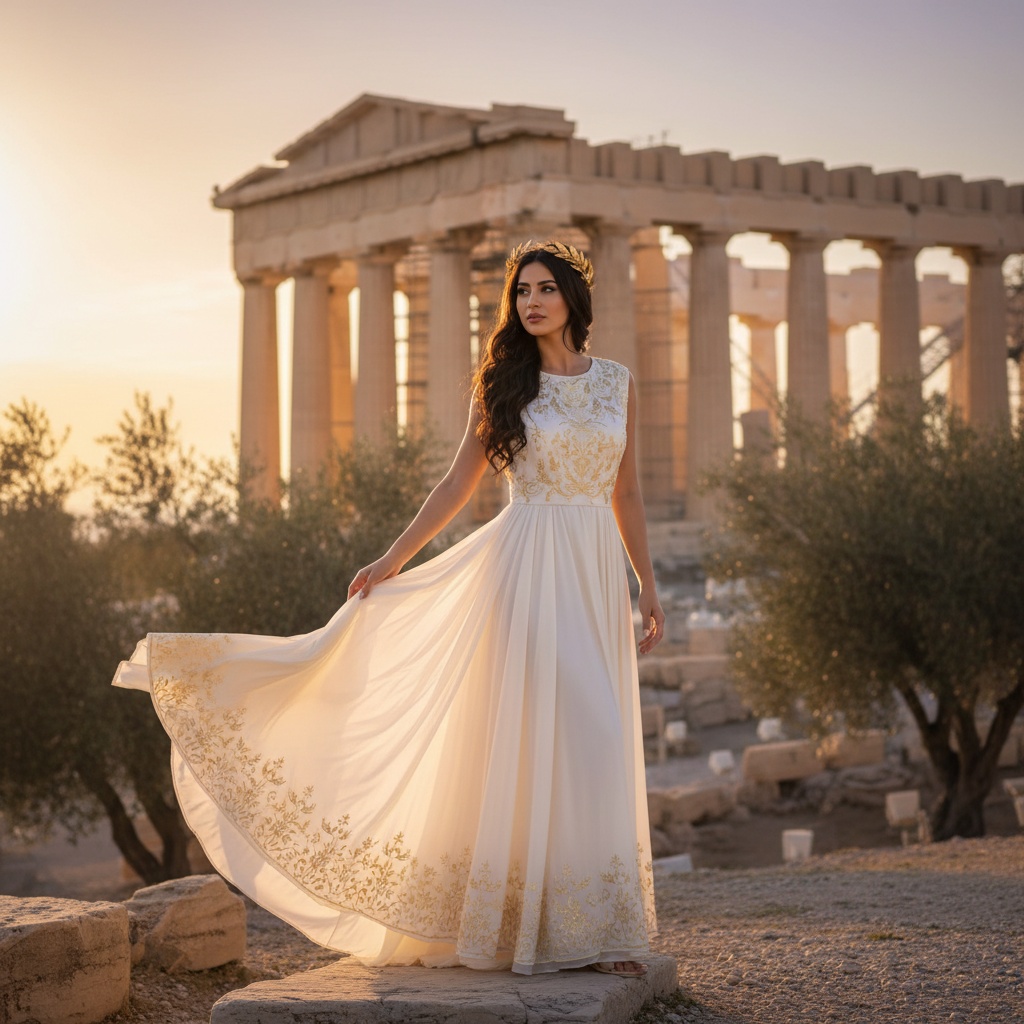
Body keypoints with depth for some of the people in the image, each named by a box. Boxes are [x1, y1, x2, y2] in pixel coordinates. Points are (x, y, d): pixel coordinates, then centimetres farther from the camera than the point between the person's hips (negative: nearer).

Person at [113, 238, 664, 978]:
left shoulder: (618, 383, 10)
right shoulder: (503, 383, 4)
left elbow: (627, 492, 14)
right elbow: (458, 484, 6)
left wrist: (648, 584, 10)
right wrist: (392, 560, 0)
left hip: (596, 575, 3)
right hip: (525, 564, -3)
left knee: (600, 744, 1)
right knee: (527, 734, -6)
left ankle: (594, 929, 7)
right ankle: (523, 922, 2)